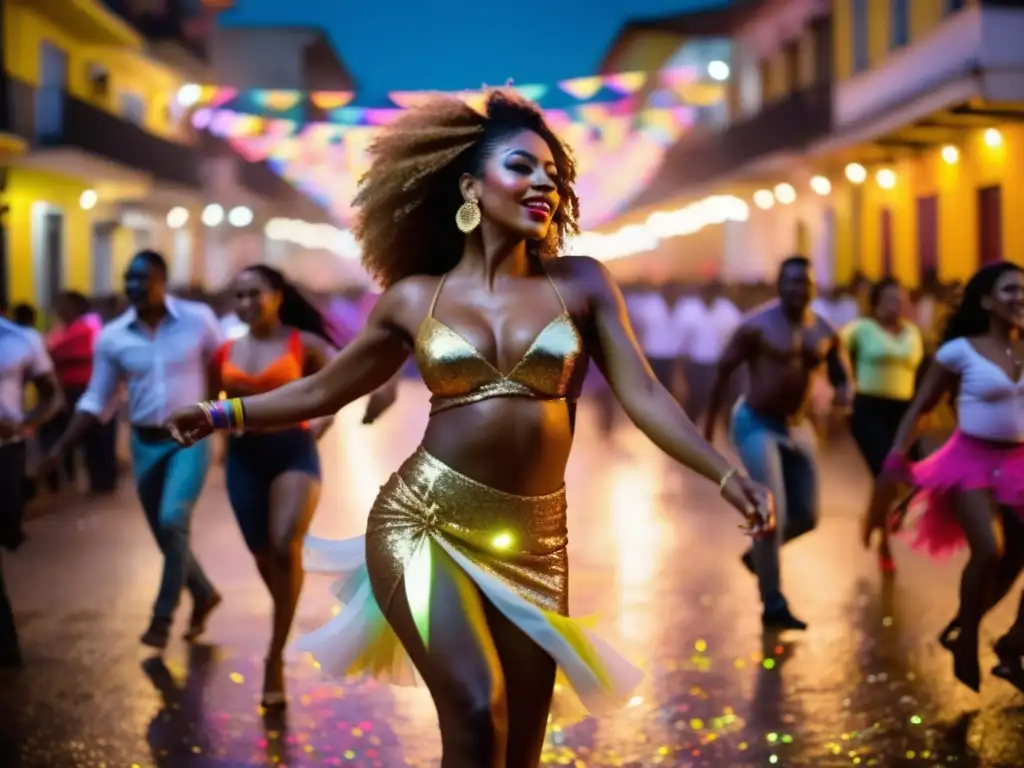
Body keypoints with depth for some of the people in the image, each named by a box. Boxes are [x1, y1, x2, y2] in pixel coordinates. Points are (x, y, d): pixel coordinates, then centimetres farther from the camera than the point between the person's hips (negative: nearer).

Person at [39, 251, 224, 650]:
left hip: (190, 439, -3)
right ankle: (204, 595, 35)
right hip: (145, 444, 3)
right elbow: (95, 400, 4)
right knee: (167, 536, 10)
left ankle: (162, 616, -6)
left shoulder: (198, 319, -9)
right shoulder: (112, 337, -3)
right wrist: (60, 447, -2)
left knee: (174, 522, -21)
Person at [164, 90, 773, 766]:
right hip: (422, 524, -2)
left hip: (532, 542, 2)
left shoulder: (580, 283, 4)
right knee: (477, 713, -20)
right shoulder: (413, 299, 4)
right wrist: (222, 414, 7)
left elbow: (644, 396, -2)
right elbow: (323, 391, 14)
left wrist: (726, 475, -14)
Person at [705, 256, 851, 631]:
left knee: (807, 516, 9)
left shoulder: (825, 333, 2)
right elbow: (724, 370, -6)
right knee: (772, 513, -14)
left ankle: (757, 553, 39)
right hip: (757, 424, -6)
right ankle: (773, 606, -4)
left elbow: (840, 375, 12)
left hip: (798, 428, 6)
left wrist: (844, 393, -14)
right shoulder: (757, 326, -11)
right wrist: (709, 423, -5)